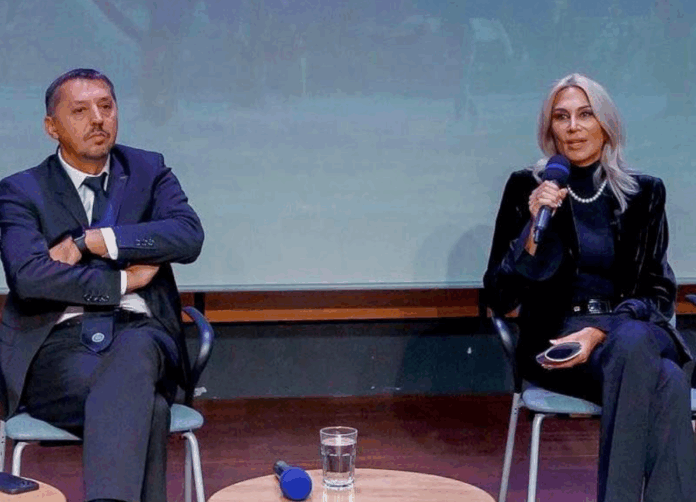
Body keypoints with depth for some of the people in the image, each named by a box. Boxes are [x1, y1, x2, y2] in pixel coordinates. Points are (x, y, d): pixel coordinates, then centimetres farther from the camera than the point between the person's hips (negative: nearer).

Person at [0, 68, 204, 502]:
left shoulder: (149, 171, 16)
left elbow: (189, 237, -4)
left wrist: (88, 241, -9)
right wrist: (124, 280, -7)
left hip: (138, 335, 2)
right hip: (57, 344, -1)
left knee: (134, 353, -37)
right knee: (148, 408, -33)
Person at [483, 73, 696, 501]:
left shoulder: (644, 192, 9)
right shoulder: (527, 188, 4)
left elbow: (660, 292, 6)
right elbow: (499, 297, 2)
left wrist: (601, 332, -13)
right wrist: (534, 228, -14)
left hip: (636, 329, 2)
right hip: (556, 338, -2)